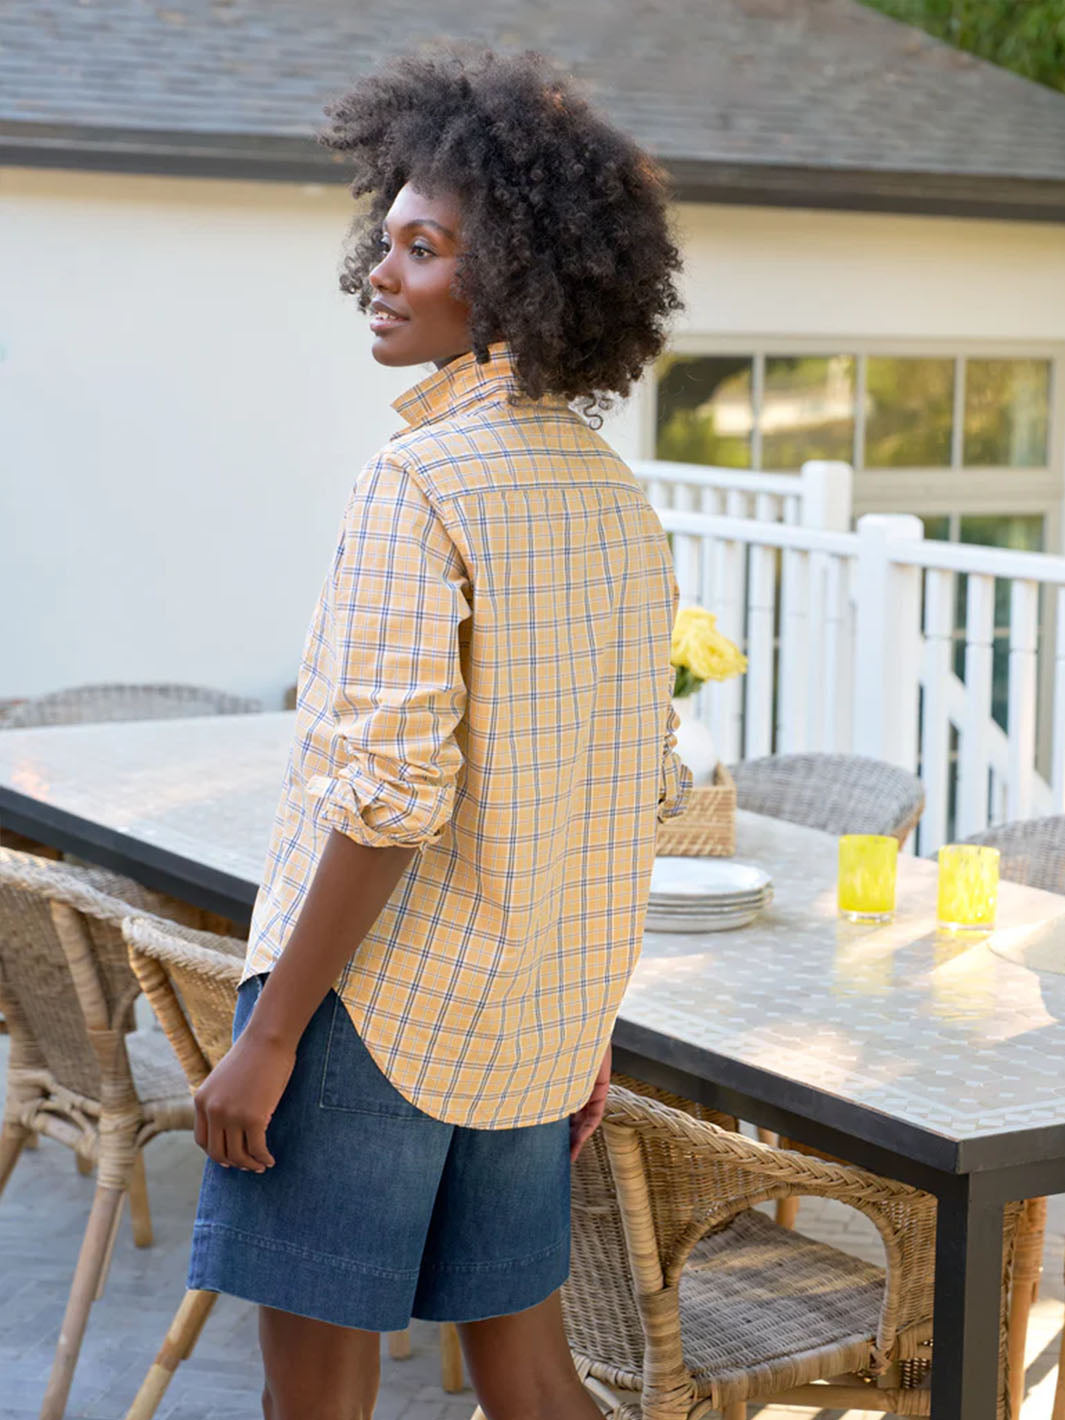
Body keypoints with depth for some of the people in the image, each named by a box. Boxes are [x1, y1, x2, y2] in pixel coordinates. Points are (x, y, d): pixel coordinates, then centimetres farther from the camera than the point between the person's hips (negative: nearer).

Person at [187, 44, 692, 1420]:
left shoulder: (419, 480, -16)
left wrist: (268, 1037, -16)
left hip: (384, 997, -8)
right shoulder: (617, 497, 8)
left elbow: (389, 795, -22)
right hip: (532, 1017, 8)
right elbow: (642, 790, 13)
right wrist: (585, 1020, 20)